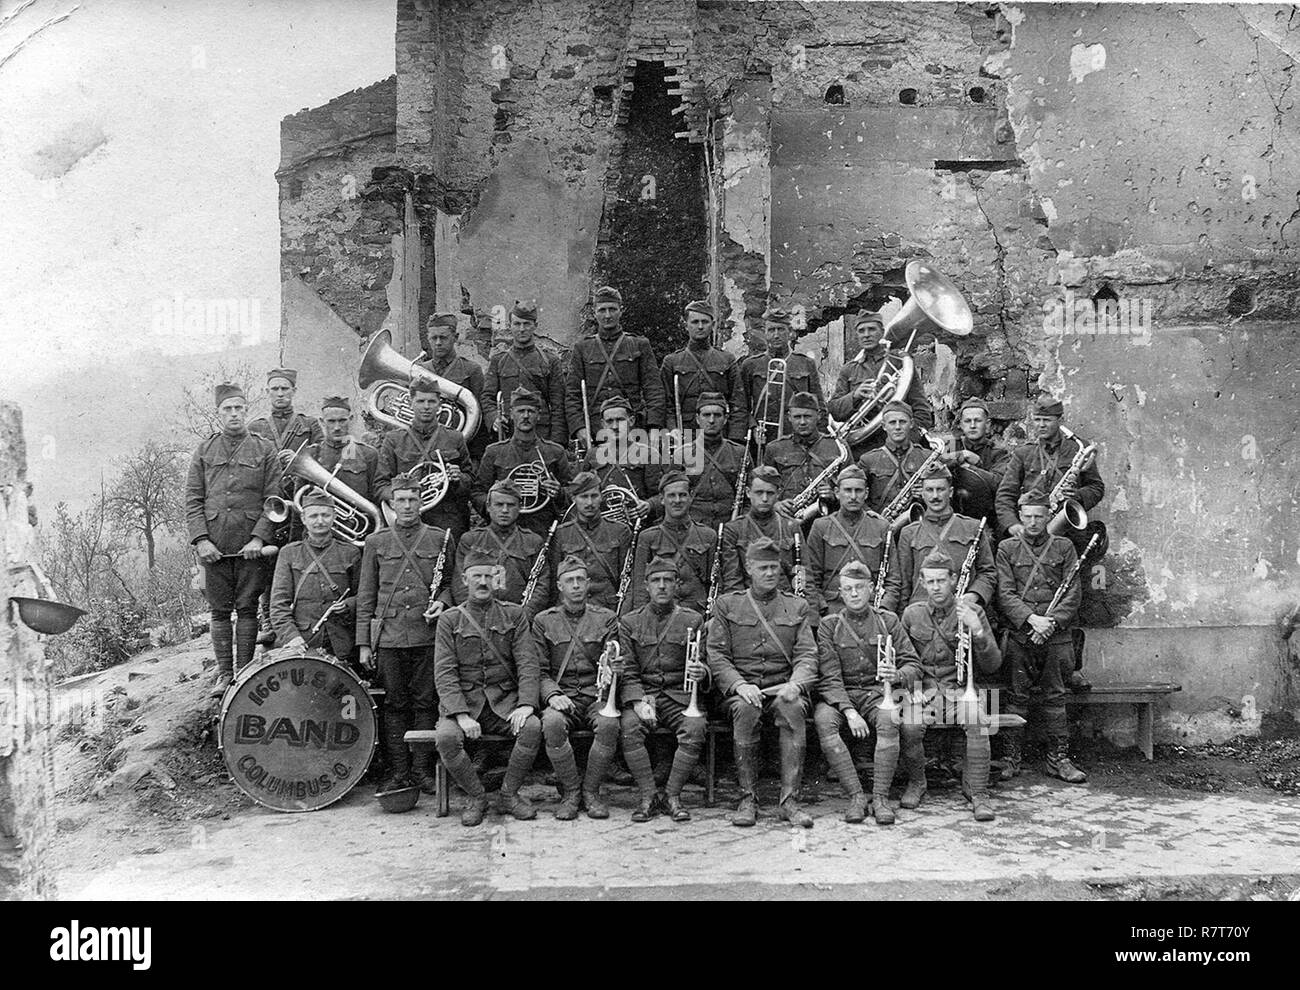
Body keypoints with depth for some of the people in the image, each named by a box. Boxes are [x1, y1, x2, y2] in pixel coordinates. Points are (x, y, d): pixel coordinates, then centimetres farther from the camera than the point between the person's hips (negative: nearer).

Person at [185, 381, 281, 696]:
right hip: (213, 545, 1)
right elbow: (193, 499, 5)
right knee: (219, 609, 5)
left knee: (247, 608, 3)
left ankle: (244, 673, 10)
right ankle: (224, 673, 13)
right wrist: (200, 539, -7)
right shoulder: (204, 451, 10)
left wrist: (259, 538, -11)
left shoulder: (265, 449, 5)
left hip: (251, 543, -1)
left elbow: (274, 500, 0)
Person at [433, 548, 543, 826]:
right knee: (446, 737, -30)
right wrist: (461, 714, -19)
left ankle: (509, 793, -5)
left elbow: (528, 664, 1)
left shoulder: (514, 614, 9)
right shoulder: (449, 620, 5)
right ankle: (476, 797, -5)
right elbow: (444, 673, -4)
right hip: (462, 701, -1)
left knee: (532, 727, -28)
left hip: (505, 703, 1)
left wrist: (526, 704, -16)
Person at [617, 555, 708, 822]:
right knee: (629, 726, -30)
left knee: (695, 727, -30)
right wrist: (638, 702, -14)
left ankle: (673, 795, -14)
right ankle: (648, 796, -16)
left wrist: (701, 671, -19)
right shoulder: (629, 622, 9)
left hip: (680, 694, 0)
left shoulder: (693, 620, 9)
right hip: (642, 693, 0)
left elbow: (702, 664, 7)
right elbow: (627, 671, 4)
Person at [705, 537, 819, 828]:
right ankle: (747, 799, -25)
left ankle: (789, 800, -30)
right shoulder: (726, 605, 11)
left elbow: (807, 655, 6)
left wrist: (795, 684, -15)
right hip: (740, 688, -1)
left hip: (783, 687, 1)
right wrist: (740, 685, -16)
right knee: (745, 709, -35)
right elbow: (717, 655, 2)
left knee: (793, 707, -34)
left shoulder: (796, 607, 16)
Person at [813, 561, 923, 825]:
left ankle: (880, 797, -28)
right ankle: (856, 796, -30)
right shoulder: (829, 625, 5)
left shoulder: (888, 620, 9)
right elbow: (829, 678, -4)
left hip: (879, 693, 0)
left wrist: (898, 675, -20)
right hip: (842, 696, 0)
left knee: (889, 720, -34)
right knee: (822, 720, -32)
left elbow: (913, 665, 5)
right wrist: (849, 711, -20)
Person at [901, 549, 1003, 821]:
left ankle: (977, 792, -21)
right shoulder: (911, 614, 10)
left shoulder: (972, 612, 5)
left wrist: (977, 631, -14)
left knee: (977, 719, -34)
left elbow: (992, 666, 1)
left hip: (960, 689, 0)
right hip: (923, 689, 1)